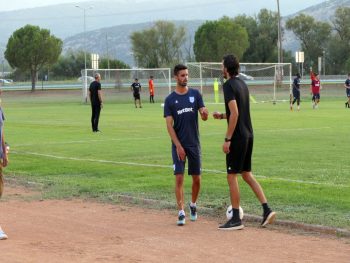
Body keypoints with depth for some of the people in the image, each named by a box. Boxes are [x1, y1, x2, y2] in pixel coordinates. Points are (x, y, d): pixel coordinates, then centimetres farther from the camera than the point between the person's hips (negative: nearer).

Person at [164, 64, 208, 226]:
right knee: (179, 178, -8)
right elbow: (169, 125, -5)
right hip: (178, 144, -2)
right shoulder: (170, 99, -1)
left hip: (194, 143, 2)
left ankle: (193, 205, 30)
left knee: (196, 178, 6)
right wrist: (178, 146, -13)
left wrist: (204, 114, -28)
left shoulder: (195, 94, 4)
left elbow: (204, 117, -3)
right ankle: (181, 212, -2)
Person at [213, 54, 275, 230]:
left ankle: (236, 219, 2)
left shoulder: (229, 85, -14)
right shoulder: (242, 84, 13)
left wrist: (227, 139, -19)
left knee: (232, 176, -1)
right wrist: (222, 116, 23)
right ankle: (267, 209, 7)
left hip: (238, 137, -9)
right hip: (248, 135, 9)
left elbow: (235, 113, -21)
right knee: (247, 174, 15)